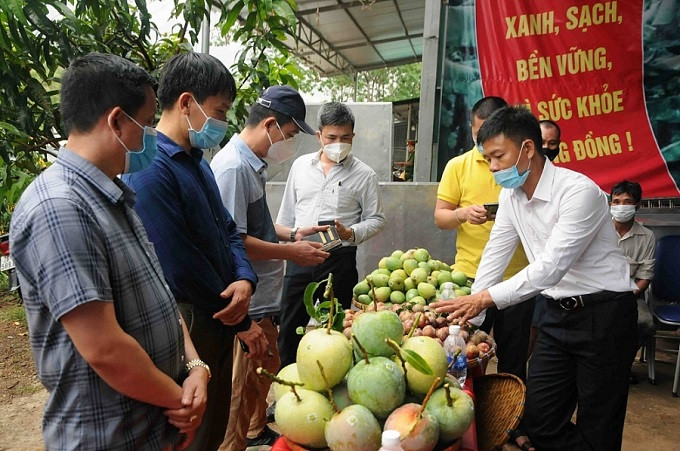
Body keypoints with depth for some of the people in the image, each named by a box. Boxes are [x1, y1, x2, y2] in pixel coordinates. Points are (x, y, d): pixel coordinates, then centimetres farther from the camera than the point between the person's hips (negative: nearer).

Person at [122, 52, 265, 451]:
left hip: (221, 318, 8)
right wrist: (243, 323, -12)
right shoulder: (150, 168, -22)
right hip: (188, 324, -8)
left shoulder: (196, 160, 7)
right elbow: (181, 268, -24)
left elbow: (228, 228, 9)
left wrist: (245, 280, -12)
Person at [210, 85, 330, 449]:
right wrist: (289, 252, -16)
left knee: (265, 372, 26)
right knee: (242, 387, 6)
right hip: (247, 301, -11)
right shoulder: (233, 167, -21)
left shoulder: (253, 163, 10)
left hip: (263, 297, 11)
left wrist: (292, 234, 10)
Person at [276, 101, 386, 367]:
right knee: (289, 327, 11)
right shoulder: (300, 165, 8)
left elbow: (377, 219, 2)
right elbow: (286, 213, 15)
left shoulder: (364, 175, -2)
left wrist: (351, 233, -17)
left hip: (339, 259, -3)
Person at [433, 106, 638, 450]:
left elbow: (551, 267, -27)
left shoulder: (578, 191, -22)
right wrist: (468, 312, 0)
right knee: (537, 420, 10)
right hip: (559, 312, 7)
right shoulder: (511, 195, 2)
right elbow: (495, 255, 4)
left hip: (603, 313, -6)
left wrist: (485, 298, -28)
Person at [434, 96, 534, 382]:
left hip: (516, 278, 0)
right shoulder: (458, 166, 5)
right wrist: (463, 213, -17)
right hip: (469, 276, 0)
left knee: (513, 360, 12)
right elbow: (440, 217, 4)